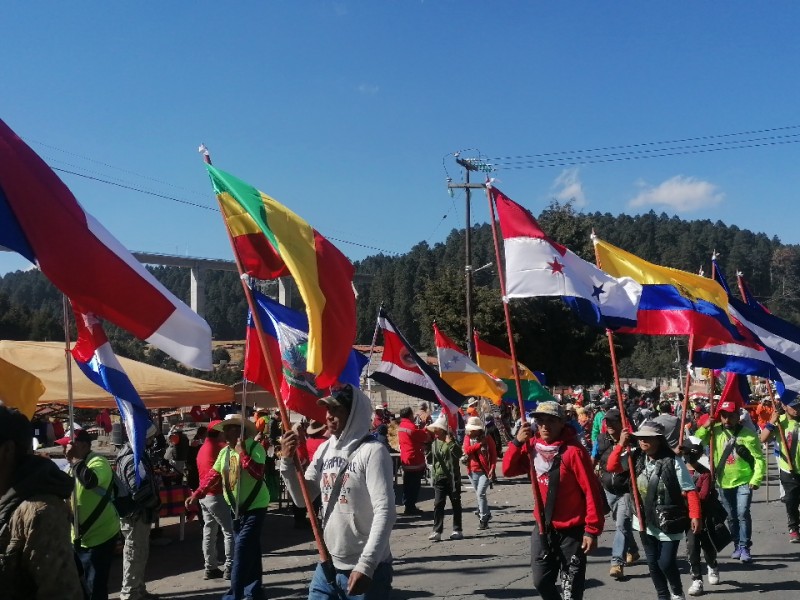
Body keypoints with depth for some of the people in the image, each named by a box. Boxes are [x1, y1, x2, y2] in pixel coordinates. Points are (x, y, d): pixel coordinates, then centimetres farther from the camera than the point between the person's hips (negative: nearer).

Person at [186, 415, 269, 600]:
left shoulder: (255, 448, -16)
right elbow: (213, 475, 8)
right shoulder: (224, 452, 7)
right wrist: (196, 495, -2)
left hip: (255, 507, -7)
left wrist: (242, 452, -31)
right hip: (237, 507, 7)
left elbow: (258, 473, -30)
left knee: (241, 550, -12)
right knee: (250, 550, 14)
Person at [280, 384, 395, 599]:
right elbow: (302, 498, 12)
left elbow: (385, 512, -19)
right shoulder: (324, 449, 6)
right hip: (328, 565, 6)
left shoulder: (372, 452, -14)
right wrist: (287, 462, -4)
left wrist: (366, 565, -24)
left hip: (367, 569, -6)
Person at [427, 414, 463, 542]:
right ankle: (437, 531, -2)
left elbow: (458, 454, -27)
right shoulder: (434, 442, 7)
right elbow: (430, 458, 20)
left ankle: (457, 530, 15)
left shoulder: (451, 442, -9)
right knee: (438, 504, -2)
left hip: (453, 477, -4)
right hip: (439, 477, 4)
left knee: (455, 503, 7)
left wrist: (450, 443, -33)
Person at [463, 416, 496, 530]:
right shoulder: (468, 438, 4)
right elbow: (466, 450, -13)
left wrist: (492, 469, -16)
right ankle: (487, 514, 35)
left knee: (480, 494, -15)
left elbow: (494, 455, -6)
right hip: (472, 471, 5)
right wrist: (480, 444, -15)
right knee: (479, 494, 16)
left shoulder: (487, 439, -5)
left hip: (484, 471, -5)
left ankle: (483, 518, -8)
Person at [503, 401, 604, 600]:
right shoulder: (532, 446, 0)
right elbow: (508, 470, 1)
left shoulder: (573, 450, -19)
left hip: (572, 530, -5)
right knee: (541, 581, 14)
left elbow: (591, 491, -17)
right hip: (543, 527, 6)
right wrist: (517, 442, -14)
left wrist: (592, 529, -18)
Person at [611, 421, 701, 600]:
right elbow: (612, 467, -3)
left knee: (666, 563, -4)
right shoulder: (637, 460, 1)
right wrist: (621, 445, -11)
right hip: (646, 522, 5)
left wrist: (695, 516, -18)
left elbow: (689, 491, -13)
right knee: (653, 563, 12)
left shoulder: (673, 461, -15)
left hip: (669, 522, -5)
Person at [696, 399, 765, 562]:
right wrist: (705, 427, -13)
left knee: (743, 514, -14)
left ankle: (745, 548, -7)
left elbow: (759, 459, -10)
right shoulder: (715, 430, -2)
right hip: (724, 482, 4)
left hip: (744, 482, -4)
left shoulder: (747, 434, -13)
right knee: (731, 517, 12)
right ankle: (737, 545, 26)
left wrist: (756, 479, -18)